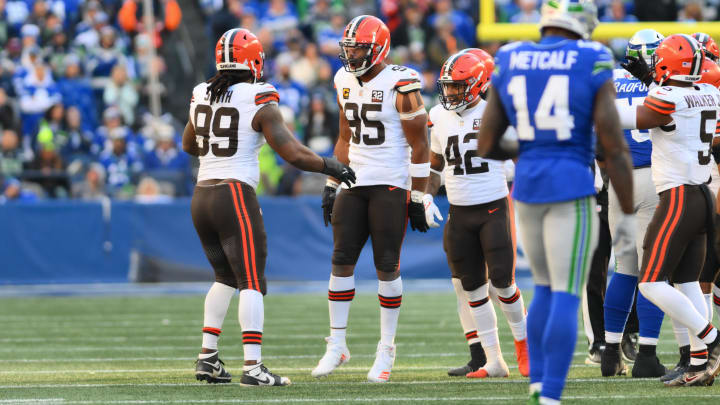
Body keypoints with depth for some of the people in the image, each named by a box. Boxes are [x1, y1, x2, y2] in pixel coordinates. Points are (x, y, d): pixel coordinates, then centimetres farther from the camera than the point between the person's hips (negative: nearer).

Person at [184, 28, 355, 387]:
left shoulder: (201, 95, 9)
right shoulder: (259, 103, -9)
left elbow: (189, 146, 26)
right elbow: (292, 153, -12)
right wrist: (331, 167, 2)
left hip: (201, 196, 7)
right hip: (235, 196, -7)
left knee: (226, 277, 21)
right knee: (252, 282, -6)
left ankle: (207, 357, 17)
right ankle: (253, 367, -15)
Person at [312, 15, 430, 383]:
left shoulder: (400, 86, -12)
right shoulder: (346, 83, 8)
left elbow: (419, 146, -9)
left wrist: (418, 199, -9)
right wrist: (331, 185, 14)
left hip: (391, 185, -6)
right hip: (355, 184, 6)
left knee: (387, 267, -3)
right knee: (341, 261, 1)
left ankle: (386, 352, 6)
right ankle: (337, 346, 9)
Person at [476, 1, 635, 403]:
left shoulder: (509, 66, 7)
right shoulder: (594, 67, -5)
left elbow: (486, 146, 9)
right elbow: (615, 148, -8)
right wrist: (628, 214, -1)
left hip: (527, 188, 5)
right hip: (573, 189, -5)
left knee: (546, 289, 22)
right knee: (566, 297, -3)